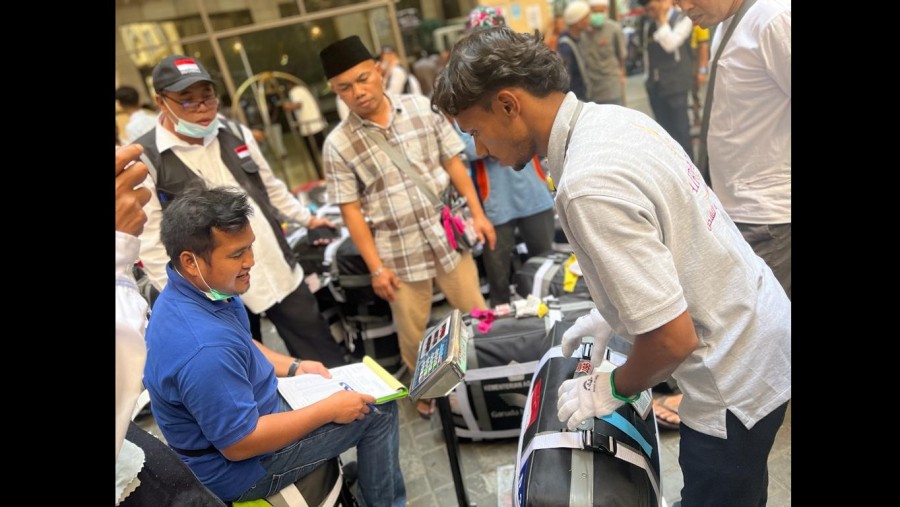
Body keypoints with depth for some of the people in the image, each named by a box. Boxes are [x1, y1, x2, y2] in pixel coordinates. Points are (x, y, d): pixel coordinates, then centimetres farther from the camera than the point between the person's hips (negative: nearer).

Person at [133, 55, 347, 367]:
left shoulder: (235, 134, 5)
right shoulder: (144, 161, -12)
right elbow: (151, 245, -11)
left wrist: (307, 218, 24)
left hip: (282, 273, 5)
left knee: (322, 352, 18)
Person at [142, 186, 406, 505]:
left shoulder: (199, 290, -7)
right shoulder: (204, 349, -38)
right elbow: (239, 444, -29)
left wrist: (294, 367, 3)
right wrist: (329, 409, -22)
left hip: (250, 407, 9)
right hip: (240, 467, -9)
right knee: (378, 409, -4)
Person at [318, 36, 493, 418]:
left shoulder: (422, 108, -3)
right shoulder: (338, 144, -9)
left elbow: (453, 163, 3)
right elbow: (351, 211, -6)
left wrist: (477, 213, -1)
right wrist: (376, 268, -9)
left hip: (449, 236, 2)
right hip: (400, 254, -1)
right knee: (413, 335, 14)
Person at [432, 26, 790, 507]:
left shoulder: (589, 186, -31)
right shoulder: (618, 117, -2)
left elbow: (672, 338, -28)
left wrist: (611, 389, -8)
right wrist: (612, 315, 15)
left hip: (736, 379, -8)